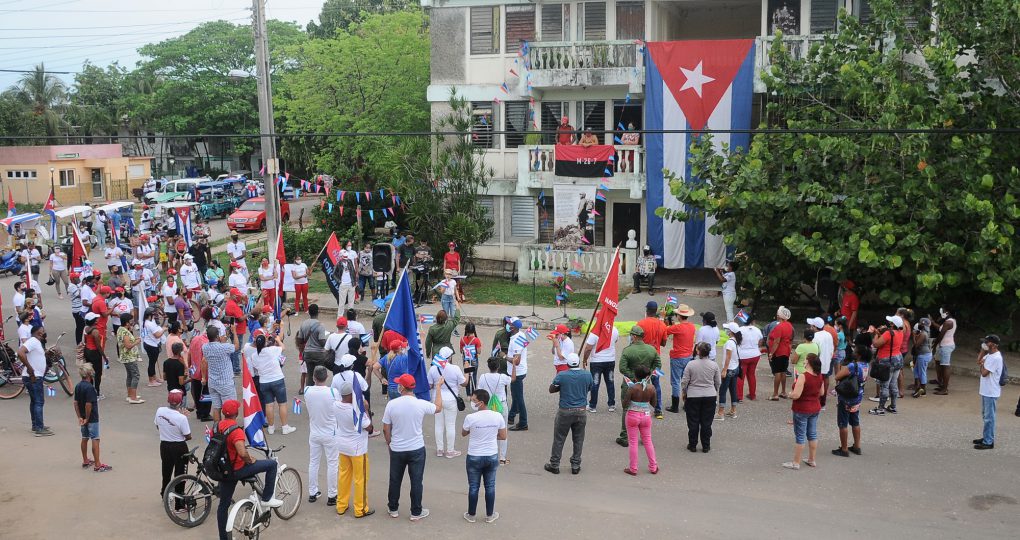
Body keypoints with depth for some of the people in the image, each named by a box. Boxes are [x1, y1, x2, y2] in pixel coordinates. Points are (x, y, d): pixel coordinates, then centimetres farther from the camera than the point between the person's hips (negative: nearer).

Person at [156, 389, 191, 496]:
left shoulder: (160, 411, -13)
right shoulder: (182, 418, -27)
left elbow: (158, 427, 6)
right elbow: (188, 436, -16)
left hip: (164, 445, 5)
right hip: (179, 447, -5)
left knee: (166, 471, 24)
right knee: (180, 473, 11)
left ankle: (164, 495, 41)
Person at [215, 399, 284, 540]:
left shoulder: (217, 426, 0)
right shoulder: (236, 430, -24)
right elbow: (242, 453, -35)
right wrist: (250, 460, -15)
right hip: (237, 470, -8)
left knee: (223, 504, 20)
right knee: (272, 464, 3)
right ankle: (267, 499, 9)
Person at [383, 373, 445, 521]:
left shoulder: (391, 404, -14)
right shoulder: (421, 404, -14)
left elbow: (386, 429, -5)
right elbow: (438, 408, 8)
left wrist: (389, 443, 13)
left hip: (397, 449, 1)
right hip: (417, 449, -1)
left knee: (395, 480, 17)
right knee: (416, 481, 10)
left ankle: (393, 509, 30)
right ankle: (416, 512, 18)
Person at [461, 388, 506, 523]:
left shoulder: (470, 418, -20)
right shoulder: (498, 416, -11)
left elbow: (463, 434, -2)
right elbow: (503, 436, -1)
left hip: (474, 457, -2)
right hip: (492, 456, 2)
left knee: (473, 487, 13)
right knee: (490, 486, 16)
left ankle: (471, 515, 24)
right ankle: (490, 515, 26)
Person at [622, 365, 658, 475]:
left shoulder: (632, 388, -18)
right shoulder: (651, 388, -9)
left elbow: (624, 405, -14)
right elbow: (653, 403, 5)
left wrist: (627, 394, 1)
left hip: (633, 415, -3)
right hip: (646, 415, 3)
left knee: (633, 442, 7)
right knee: (648, 441, 17)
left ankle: (633, 469, 12)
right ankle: (653, 467, 23)